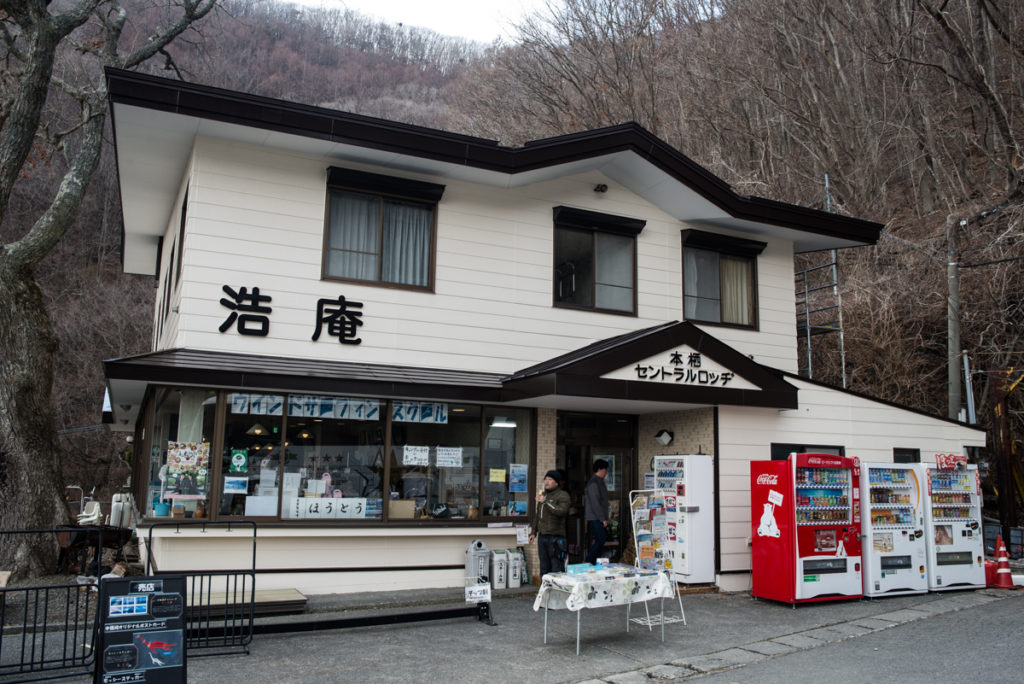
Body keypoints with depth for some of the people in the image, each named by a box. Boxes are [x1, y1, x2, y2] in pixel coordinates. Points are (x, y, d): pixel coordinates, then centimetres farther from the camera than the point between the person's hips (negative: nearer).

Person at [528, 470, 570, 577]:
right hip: (542, 536, 7)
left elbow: (562, 511, -22)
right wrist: (533, 532, 21)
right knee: (544, 567, 13)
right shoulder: (543, 495, 19)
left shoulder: (562, 495, -5)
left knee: (557, 568, -9)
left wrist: (545, 502, -20)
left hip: (556, 537, -7)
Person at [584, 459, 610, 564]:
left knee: (600, 541, 7)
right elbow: (595, 503, -19)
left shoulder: (599, 482, 19)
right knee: (601, 540, -14)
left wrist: (605, 518, 19)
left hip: (599, 519, 10)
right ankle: (589, 562, -10)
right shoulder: (593, 483, -13)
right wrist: (603, 519, -18)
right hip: (595, 519, -10)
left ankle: (591, 563, 10)